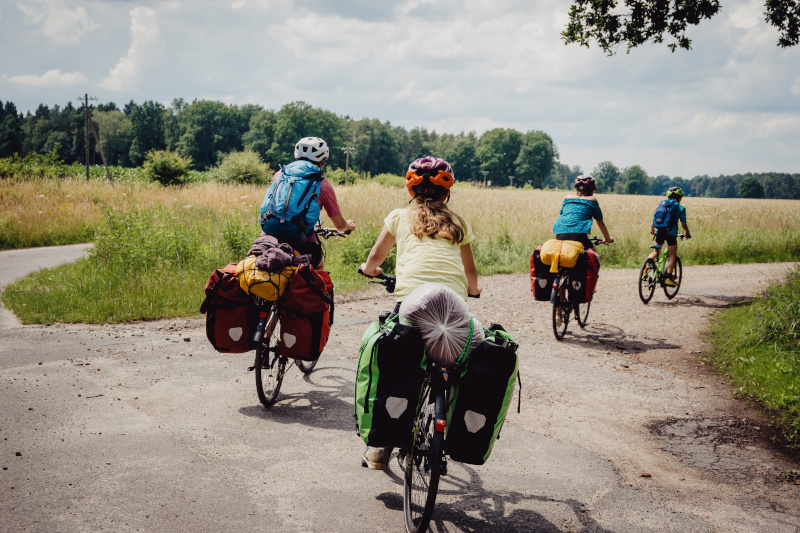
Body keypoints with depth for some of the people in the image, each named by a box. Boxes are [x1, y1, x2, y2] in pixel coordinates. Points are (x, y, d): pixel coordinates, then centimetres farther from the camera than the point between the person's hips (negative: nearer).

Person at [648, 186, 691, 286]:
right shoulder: (680, 208, 6)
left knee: (655, 252, 20)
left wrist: (652, 228, 27)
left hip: (659, 231, 4)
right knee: (672, 255, 7)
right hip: (671, 232, -4)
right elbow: (683, 223, 4)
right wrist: (687, 233, 20)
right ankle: (669, 277, -1)